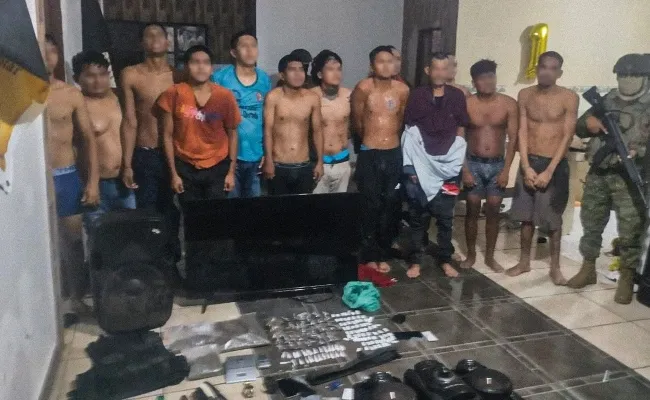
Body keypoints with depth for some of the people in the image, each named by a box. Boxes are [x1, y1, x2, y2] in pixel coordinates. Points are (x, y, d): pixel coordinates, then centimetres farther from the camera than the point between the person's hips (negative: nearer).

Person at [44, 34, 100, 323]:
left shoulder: (72, 95, 3)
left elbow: (88, 139, 5)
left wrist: (93, 181, -1)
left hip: (67, 177, 1)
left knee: (72, 242, 10)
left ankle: (75, 298, 26)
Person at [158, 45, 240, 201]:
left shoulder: (225, 96, -7)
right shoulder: (173, 94, -8)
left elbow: (232, 134, 2)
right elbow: (167, 135, -3)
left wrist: (231, 171, 1)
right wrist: (173, 173, -4)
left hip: (217, 167, 0)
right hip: (186, 168, 0)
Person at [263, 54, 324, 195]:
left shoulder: (313, 98, 1)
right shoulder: (273, 97, -7)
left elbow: (317, 131, 7)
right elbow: (268, 130, -7)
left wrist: (320, 162, 6)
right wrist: (268, 161, -13)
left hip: (304, 167, 3)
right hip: (279, 167, -2)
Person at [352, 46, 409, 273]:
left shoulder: (403, 90, 0)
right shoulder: (363, 88, -9)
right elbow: (357, 122, 3)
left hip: (394, 154, 3)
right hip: (369, 155, -3)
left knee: (392, 206, 6)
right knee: (371, 206, 1)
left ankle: (382, 254, 21)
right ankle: (369, 255, 14)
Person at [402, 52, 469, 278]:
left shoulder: (457, 96, 5)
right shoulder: (416, 96, 0)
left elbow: (460, 132, 9)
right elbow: (409, 133, 0)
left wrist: (458, 162, 2)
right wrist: (411, 166, -5)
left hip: (447, 165, 1)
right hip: (420, 165, -1)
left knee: (445, 216, 6)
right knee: (418, 217, 4)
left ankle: (445, 260, 20)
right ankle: (415, 261, 14)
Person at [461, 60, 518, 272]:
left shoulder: (508, 104, -3)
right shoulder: (466, 104, -5)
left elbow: (513, 139, -2)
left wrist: (506, 169, -8)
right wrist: (464, 169, -9)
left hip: (497, 164, 1)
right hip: (473, 164, -1)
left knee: (493, 211, 6)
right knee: (472, 209, 4)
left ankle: (490, 256, 19)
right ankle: (471, 254, 18)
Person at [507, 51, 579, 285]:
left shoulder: (569, 98, -7)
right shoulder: (525, 95, 2)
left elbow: (567, 137, -10)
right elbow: (522, 132, -2)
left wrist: (549, 171, -15)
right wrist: (527, 167, -11)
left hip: (556, 165, -3)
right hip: (529, 162, 3)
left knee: (553, 217, 4)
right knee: (526, 215, 11)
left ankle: (555, 267, 18)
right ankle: (524, 261, 25)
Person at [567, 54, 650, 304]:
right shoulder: (607, 100, 10)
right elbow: (579, 127, 14)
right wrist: (588, 123, -8)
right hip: (597, 174, 4)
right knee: (591, 224, 13)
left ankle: (627, 279, 16)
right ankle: (588, 269, 29)